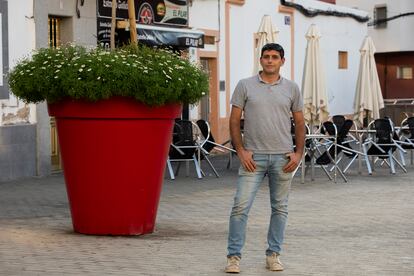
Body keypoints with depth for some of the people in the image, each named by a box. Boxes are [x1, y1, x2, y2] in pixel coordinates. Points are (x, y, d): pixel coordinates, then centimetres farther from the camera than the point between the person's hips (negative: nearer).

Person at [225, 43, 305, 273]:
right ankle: (234, 256, 0)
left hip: (283, 157, 2)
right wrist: (241, 150, -7)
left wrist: (299, 153, 1)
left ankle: (273, 254, 18)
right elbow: (235, 120, 2)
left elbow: (299, 123, 11)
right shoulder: (245, 86, 2)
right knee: (241, 206, -7)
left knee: (280, 208, 8)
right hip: (253, 157, -2)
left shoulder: (292, 88, 7)